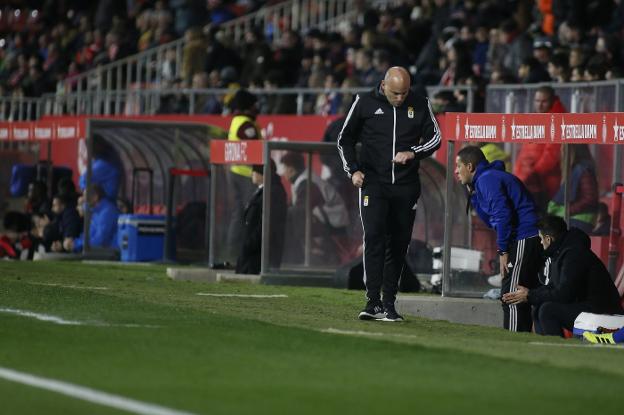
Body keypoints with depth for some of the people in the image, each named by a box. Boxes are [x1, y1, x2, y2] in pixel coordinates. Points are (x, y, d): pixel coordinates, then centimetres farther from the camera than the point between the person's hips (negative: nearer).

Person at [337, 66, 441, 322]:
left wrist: (413, 153, -11)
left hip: (406, 186, 2)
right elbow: (345, 140, 10)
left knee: (398, 244, 4)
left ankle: (389, 305, 12)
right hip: (373, 183, -2)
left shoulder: (420, 105, 4)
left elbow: (435, 137, 7)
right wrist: (353, 170, -2)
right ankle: (373, 302, -19)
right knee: (374, 237, -16)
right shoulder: (365, 103, 1)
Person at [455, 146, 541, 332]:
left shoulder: (487, 179, -7)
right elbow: (491, 220, 26)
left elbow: (503, 215, -18)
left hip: (524, 240, -11)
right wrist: (472, 194, 21)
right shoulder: (489, 178, 25)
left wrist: (503, 251, -15)